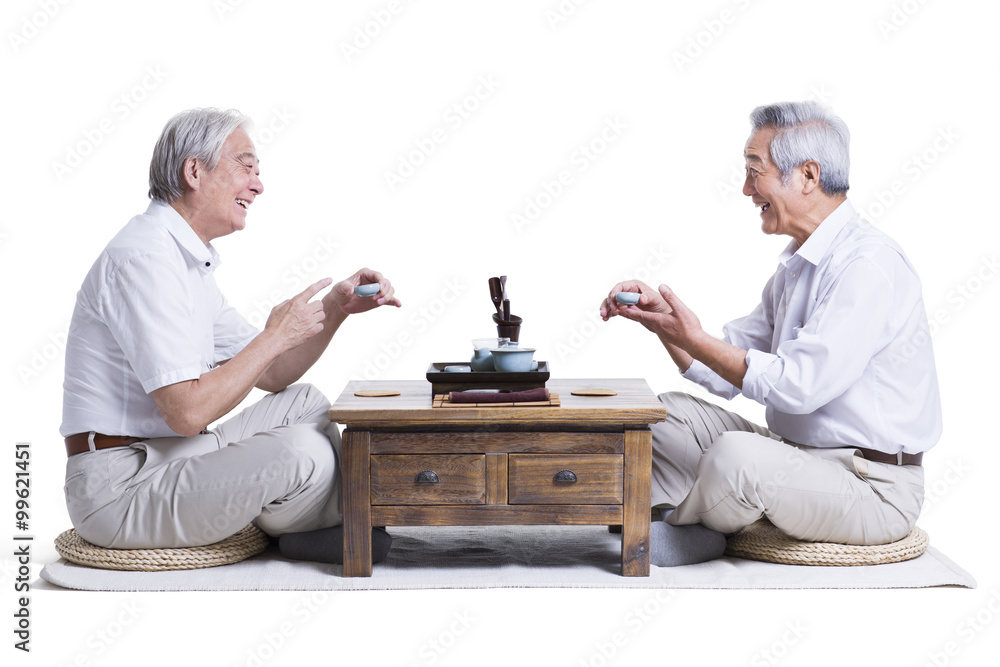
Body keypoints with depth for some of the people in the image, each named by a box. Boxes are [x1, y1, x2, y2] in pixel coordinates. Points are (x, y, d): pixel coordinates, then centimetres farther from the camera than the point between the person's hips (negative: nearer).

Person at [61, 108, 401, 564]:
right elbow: (188, 411, -26)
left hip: (166, 462, 11)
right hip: (121, 488, -11)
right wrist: (275, 336, -15)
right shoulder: (144, 258, -19)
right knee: (303, 453, -23)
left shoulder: (189, 261, 15)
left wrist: (336, 308, 3)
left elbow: (271, 375, 17)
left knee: (304, 403, 12)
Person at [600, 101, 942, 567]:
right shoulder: (797, 264, 13)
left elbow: (797, 386, -26)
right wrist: (662, 317, -2)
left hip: (873, 489, -10)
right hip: (799, 454, 10)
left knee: (735, 455, -32)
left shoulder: (869, 266, -19)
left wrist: (694, 340, -18)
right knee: (675, 412, 10)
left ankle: (680, 537, -1)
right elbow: (728, 373, 12)